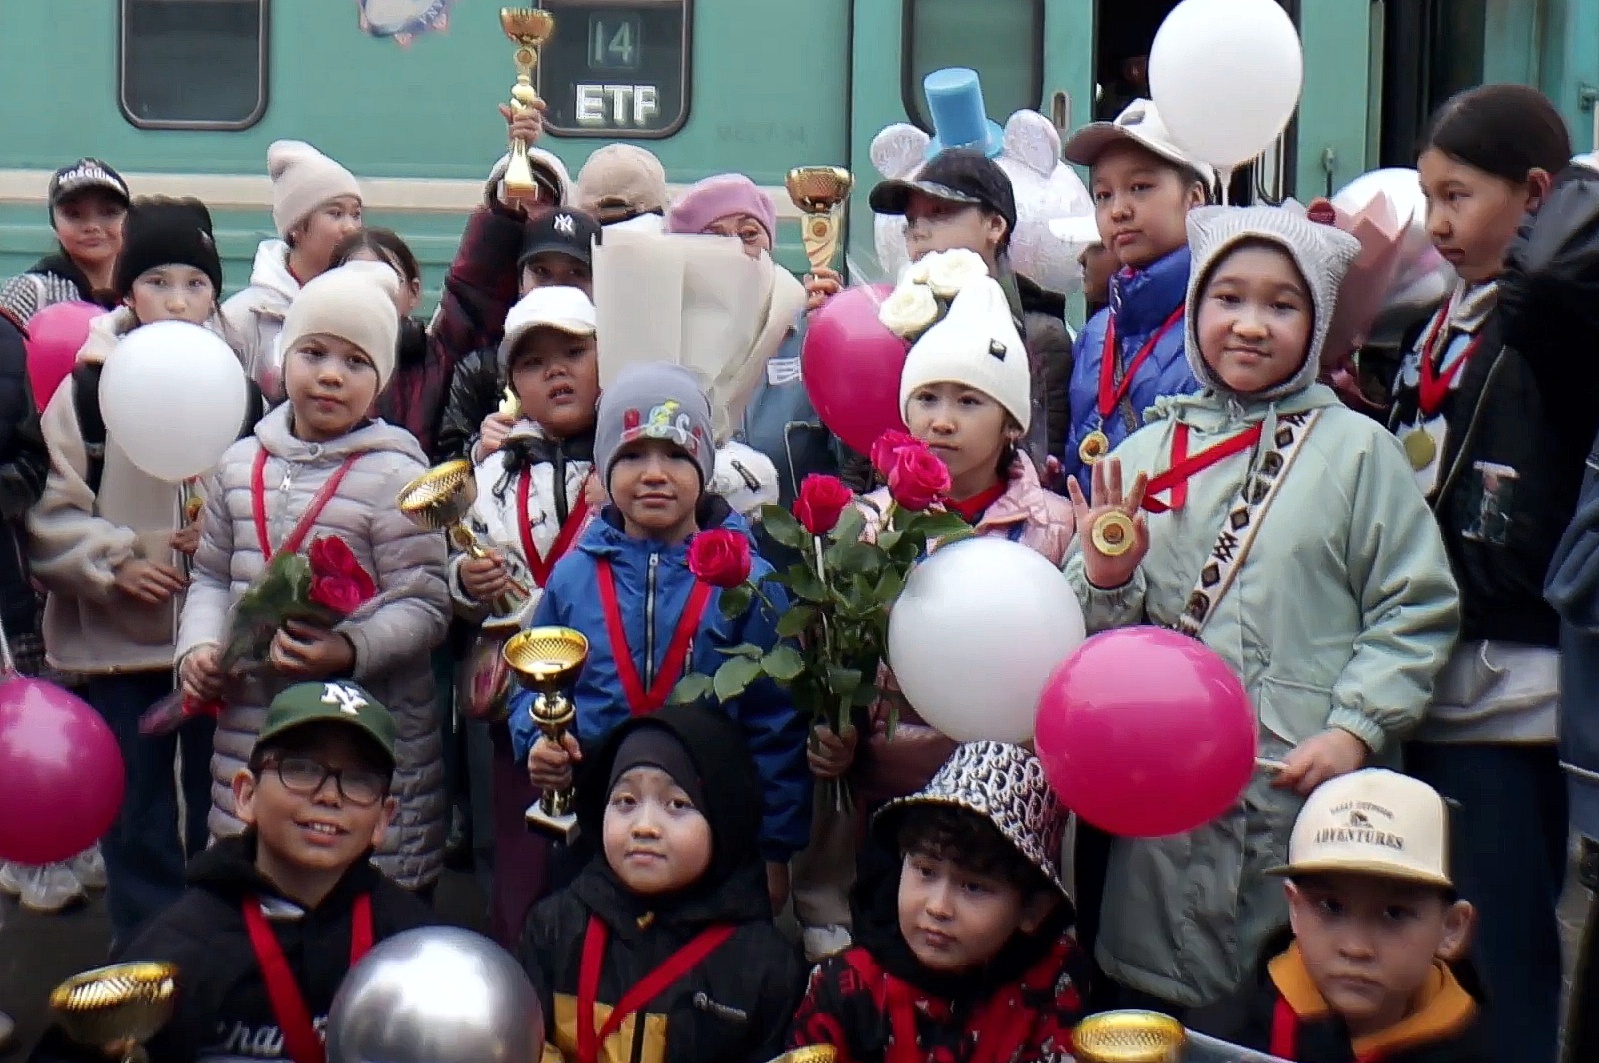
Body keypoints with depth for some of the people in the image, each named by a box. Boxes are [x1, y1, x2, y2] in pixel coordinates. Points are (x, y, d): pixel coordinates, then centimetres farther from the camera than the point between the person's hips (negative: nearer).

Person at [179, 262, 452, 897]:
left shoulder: (394, 475, -6)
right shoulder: (241, 465, 11)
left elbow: (424, 606, -10)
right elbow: (212, 576, 19)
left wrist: (351, 650, -26)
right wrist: (199, 646, 1)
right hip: (249, 737, 5)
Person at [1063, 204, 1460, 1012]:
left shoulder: (1358, 450, 4)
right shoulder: (1145, 455, 11)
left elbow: (1416, 612, -1)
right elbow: (1090, 634, 10)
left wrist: (1355, 731, -11)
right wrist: (1104, 581, -10)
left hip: (1312, 794, -2)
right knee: (1150, 1012, 6)